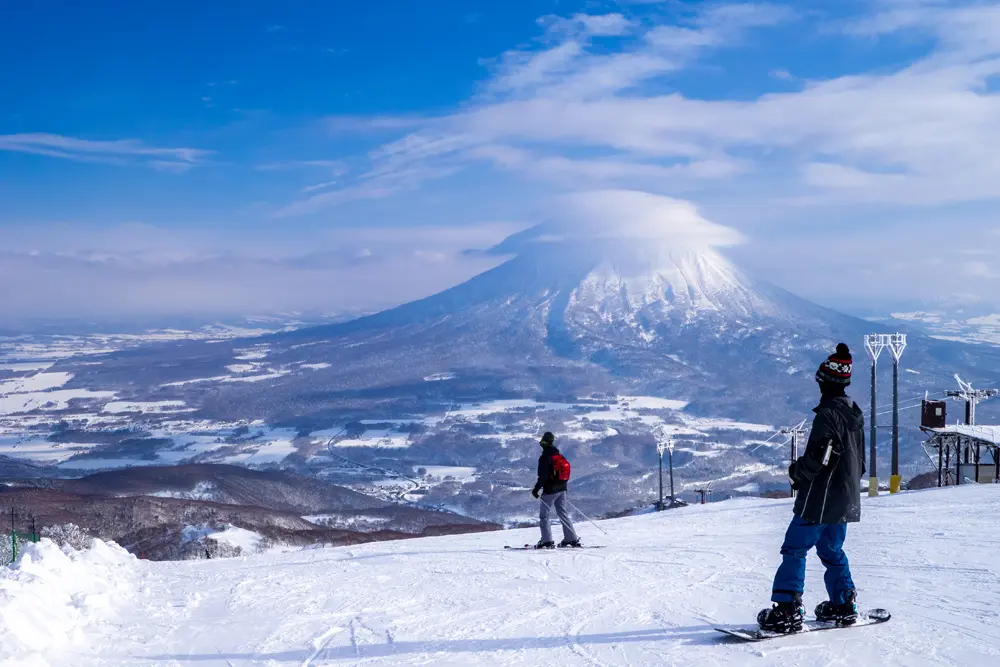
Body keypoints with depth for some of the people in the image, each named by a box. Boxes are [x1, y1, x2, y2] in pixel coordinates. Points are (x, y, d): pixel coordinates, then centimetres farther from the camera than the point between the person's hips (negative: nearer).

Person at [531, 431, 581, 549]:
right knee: (563, 513, 13)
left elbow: (543, 476, -20)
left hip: (550, 490, -8)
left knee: (544, 515, -1)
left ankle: (547, 541, -8)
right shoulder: (560, 456, 10)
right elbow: (565, 471, 18)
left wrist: (536, 489, -14)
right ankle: (572, 539, 11)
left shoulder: (545, 457, -15)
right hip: (562, 489, 8)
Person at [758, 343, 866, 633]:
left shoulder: (828, 414, -19)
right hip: (846, 501, 9)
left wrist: (796, 471, -4)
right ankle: (844, 605, 25)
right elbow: (860, 462, 17)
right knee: (831, 550, 21)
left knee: (794, 550, -5)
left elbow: (815, 459, -23)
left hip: (819, 502, -9)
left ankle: (787, 611, -9)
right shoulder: (855, 414, 10)